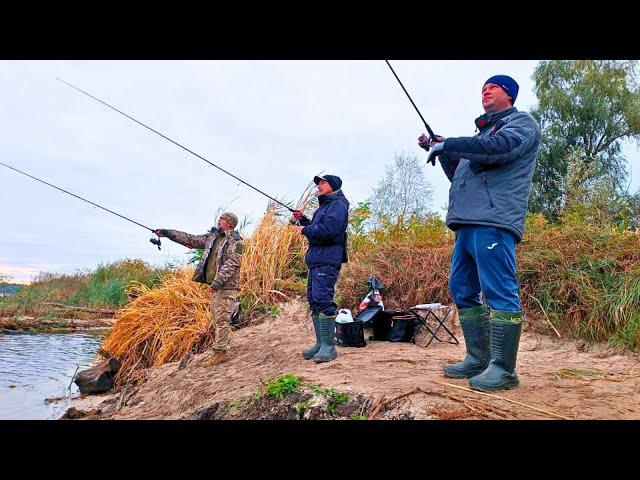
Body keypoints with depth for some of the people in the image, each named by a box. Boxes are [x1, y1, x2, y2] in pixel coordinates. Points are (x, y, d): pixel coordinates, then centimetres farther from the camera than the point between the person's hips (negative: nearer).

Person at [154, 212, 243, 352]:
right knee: (216, 320, 12)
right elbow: (191, 239, 19)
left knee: (221, 319, -10)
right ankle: (221, 347, 22)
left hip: (226, 286, -8)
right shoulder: (212, 237, 17)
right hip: (215, 285, 9)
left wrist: (219, 281, -27)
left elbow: (231, 263, -19)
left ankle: (220, 351, -5)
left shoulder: (236, 241, -8)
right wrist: (167, 233, 15)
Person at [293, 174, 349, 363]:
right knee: (314, 300, 9)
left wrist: (305, 230, -8)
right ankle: (320, 343, 15)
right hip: (315, 259, 10)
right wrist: (302, 220, 14)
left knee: (323, 300, -15)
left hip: (327, 260, -10)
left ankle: (329, 346, -12)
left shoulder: (338, 205, -7)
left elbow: (327, 230, -21)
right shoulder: (323, 206, 24)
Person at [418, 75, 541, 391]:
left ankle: (503, 370, -7)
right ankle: (478, 359, 17)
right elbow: (459, 176, 33)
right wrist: (441, 151, 19)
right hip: (468, 223, 9)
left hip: (493, 221, -9)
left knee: (500, 293, -11)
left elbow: (498, 148, -16)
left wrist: (446, 145, -7)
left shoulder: (522, 122, 7)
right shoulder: (483, 133, 31)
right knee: (462, 290, 9)